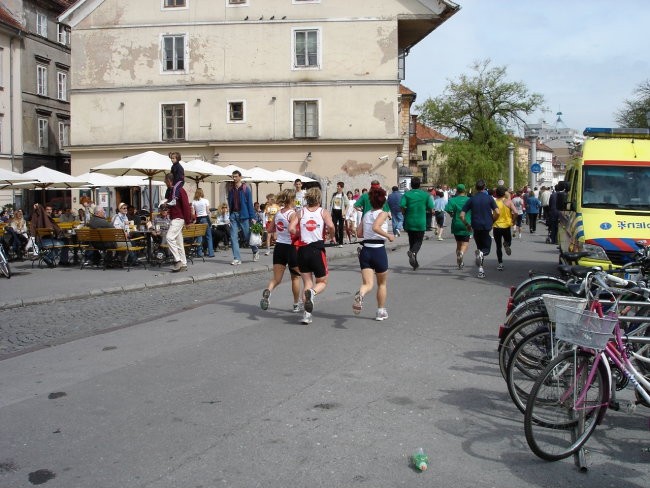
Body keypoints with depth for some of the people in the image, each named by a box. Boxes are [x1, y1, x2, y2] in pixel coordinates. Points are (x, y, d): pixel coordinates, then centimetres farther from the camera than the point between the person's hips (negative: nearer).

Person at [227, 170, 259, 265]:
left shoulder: (246, 189, -4)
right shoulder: (231, 189, 9)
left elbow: (250, 203, -6)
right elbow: (230, 203, 16)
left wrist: (252, 217, -10)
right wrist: (230, 214, 10)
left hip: (243, 215, -4)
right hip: (233, 215, 4)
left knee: (247, 236, 5)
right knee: (233, 237, -2)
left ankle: (255, 251, 32)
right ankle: (237, 258, 1)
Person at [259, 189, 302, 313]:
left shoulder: (278, 212, 5)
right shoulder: (292, 214, -14)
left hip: (279, 247, 5)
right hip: (291, 248, -5)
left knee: (276, 278, 6)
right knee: (295, 277, 15)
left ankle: (268, 291, -27)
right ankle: (296, 305, 26)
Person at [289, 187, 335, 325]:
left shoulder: (301, 212, 5)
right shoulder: (323, 212, 0)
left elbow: (291, 229, -8)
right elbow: (330, 226, -17)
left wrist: (301, 235, 10)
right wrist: (331, 235, 3)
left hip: (303, 250, 3)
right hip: (317, 250, -2)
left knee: (307, 283, 13)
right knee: (322, 282, 13)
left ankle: (307, 314, 2)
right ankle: (312, 292, -21)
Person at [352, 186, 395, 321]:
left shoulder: (366, 215, 11)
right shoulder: (383, 214, -6)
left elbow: (359, 234, 13)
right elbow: (375, 227, -24)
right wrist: (388, 236, -13)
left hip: (365, 250, 4)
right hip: (379, 250, -4)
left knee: (368, 284, -3)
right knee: (382, 283, 18)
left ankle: (360, 294, -38)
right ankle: (381, 312, 24)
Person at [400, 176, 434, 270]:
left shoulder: (406, 194, -2)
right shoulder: (426, 195, -1)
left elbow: (402, 206, -14)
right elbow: (430, 207, -4)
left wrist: (405, 214, 5)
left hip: (409, 222, 1)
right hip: (421, 222, -1)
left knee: (412, 241, 13)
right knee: (418, 241, 7)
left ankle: (415, 263, 16)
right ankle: (412, 252, -27)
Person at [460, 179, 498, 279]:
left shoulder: (471, 200, 2)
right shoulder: (489, 198, 0)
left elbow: (462, 215, -3)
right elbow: (497, 212, -9)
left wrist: (467, 225, 11)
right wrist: (492, 221, 9)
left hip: (476, 227, 1)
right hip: (487, 227, -1)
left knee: (480, 247, 15)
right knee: (486, 248, 8)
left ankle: (481, 270, 8)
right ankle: (481, 253, -28)